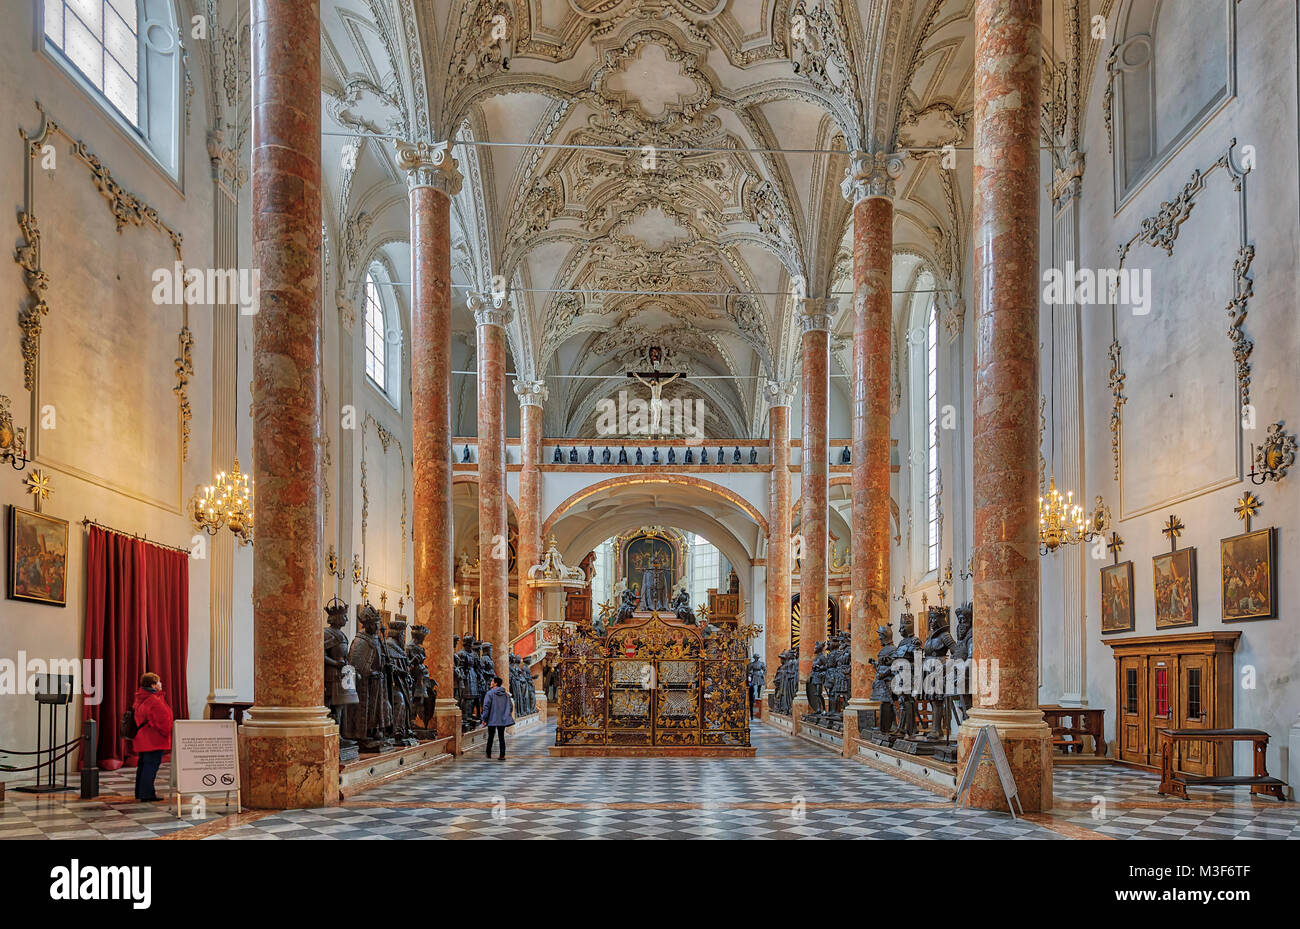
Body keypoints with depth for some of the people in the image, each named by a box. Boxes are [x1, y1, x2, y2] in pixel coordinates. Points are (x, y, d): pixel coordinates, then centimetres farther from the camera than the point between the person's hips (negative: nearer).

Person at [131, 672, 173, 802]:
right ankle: (147, 794, -6)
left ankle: (140, 792, 25)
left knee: (143, 765, 17)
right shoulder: (154, 701, -20)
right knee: (151, 766, -6)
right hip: (154, 741, -10)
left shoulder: (140, 699, 13)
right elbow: (162, 721, -20)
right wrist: (167, 735, -6)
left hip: (142, 741, 10)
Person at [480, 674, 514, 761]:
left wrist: (484, 719, -8)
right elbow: (509, 706, 10)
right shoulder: (506, 694, 5)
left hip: (492, 720, -3)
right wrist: (506, 716, 18)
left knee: (490, 737, 12)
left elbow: (486, 707, -13)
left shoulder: (489, 693, -10)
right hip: (502, 720, 3)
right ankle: (502, 755, -1)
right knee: (501, 737, 5)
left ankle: (488, 754, 22)